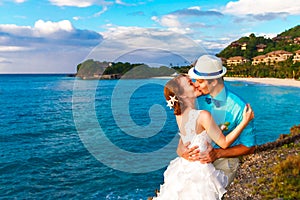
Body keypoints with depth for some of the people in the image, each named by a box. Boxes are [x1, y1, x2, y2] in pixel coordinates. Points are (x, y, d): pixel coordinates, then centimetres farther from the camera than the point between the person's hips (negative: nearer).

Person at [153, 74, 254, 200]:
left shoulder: (179, 114, -4)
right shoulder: (203, 116, -24)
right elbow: (224, 143, -15)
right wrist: (245, 121, -11)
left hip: (183, 168, 7)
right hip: (200, 170, -7)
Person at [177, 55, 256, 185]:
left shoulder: (238, 107, -18)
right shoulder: (197, 99, -7)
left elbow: (249, 147, -10)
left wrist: (217, 153, -23)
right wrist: (180, 149, -26)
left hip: (224, 162, -3)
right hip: (198, 158, 4)